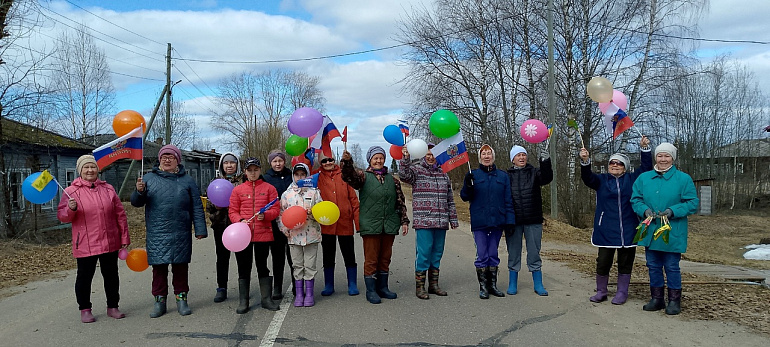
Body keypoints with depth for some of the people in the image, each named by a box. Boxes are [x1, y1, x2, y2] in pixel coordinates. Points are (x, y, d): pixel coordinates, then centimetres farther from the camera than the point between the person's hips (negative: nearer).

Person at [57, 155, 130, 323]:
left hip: (110, 243, 3)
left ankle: (112, 307, 24)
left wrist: (124, 237, 7)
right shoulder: (71, 191, -1)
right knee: (85, 276, 7)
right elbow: (61, 216, -2)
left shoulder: (108, 189, 7)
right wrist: (71, 210, -25)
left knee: (111, 275, 11)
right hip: (85, 245, -3)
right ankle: (85, 310, 22)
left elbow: (120, 214, 9)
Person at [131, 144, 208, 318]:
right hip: (156, 234, 0)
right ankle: (160, 300, 15)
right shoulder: (149, 178, 10)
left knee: (180, 266, 6)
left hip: (180, 234, 0)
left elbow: (197, 207, 7)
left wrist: (200, 229, 1)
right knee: (159, 267, 4)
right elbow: (136, 202, 6)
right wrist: (139, 191, -16)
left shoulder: (187, 180, 9)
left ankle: (181, 298, 17)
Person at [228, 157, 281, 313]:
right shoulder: (238, 190, 7)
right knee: (244, 268, 6)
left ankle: (266, 299, 18)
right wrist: (240, 220, -14)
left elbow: (275, 210, 2)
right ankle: (243, 302, 14)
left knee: (262, 266, 9)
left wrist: (265, 215, -17)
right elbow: (233, 212, 6)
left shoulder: (269, 188, 6)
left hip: (263, 234, 0)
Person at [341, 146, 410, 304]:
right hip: (370, 225, -4)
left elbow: (400, 202, 16)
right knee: (371, 259, 1)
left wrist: (404, 221, 10)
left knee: (385, 258, 12)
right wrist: (347, 161, -37)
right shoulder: (364, 176, 2)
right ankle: (371, 290, 11)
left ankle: (382, 287, 24)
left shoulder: (392, 179, 13)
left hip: (389, 226, 4)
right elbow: (350, 176, -19)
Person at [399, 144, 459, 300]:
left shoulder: (443, 173, 16)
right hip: (423, 222, -5)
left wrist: (453, 219, 17)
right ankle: (419, 287, 5)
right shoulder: (416, 170, 2)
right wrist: (405, 158, -36)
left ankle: (434, 285, 21)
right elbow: (404, 175, -21)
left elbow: (450, 199, 19)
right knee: (424, 253, -5)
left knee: (437, 253, 10)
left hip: (441, 222, 5)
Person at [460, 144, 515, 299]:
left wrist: (510, 221, -1)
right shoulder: (474, 175, 4)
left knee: (493, 255, 10)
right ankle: (483, 287, 10)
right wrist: (468, 186, -18)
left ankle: (493, 285, 20)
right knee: (482, 256, 1)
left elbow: (508, 200, 6)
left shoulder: (503, 176, 8)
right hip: (480, 222, -2)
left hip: (498, 221, 2)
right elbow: (465, 197, 2)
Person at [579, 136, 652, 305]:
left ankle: (622, 292, 22)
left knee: (625, 263, 9)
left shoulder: (632, 179, 10)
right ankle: (601, 292, 17)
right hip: (606, 231, -1)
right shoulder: (601, 180, 6)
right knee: (603, 262, 1)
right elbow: (587, 178, -11)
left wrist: (645, 149, -8)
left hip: (627, 231, 1)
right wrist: (585, 161, -29)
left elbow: (646, 168, 3)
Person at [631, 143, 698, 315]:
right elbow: (635, 199, 9)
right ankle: (656, 299, 25)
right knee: (653, 267, 12)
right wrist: (644, 210, -11)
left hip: (672, 234, -4)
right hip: (650, 232, 4)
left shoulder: (683, 179, -2)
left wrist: (672, 211, -18)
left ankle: (674, 301, 17)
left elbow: (692, 203, -5)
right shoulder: (644, 178, 7)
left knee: (672, 267, 4)